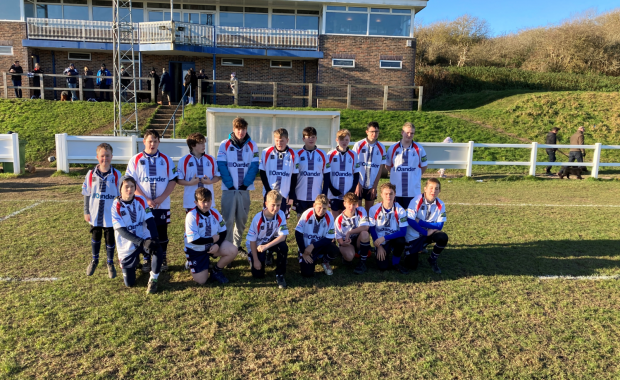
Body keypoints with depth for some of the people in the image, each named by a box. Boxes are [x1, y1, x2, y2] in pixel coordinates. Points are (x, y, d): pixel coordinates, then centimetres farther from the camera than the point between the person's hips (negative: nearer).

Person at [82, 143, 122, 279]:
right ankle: (94, 260, 40)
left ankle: (110, 263, 28)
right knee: (95, 238, 18)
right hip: (95, 215, 2)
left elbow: (120, 195, -1)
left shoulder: (116, 174, -8)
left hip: (110, 215, -1)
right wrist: (86, 211, 2)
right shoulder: (91, 174, -4)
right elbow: (86, 194, 3)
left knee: (110, 239, 10)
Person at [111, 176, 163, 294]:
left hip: (144, 239, 1)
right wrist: (142, 242, -31)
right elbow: (122, 231, -20)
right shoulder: (115, 206, -14)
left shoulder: (141, 201, -5)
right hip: (127, 247, -1)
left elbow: (150, 222, -9)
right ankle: (133, 264, 37)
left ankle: (153, 280, -9)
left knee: (157, 250, -33)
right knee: (129, 283, 2)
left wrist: (154, 239, -27)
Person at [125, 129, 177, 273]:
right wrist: (146, 199, -13)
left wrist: (162, 198, -12)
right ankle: (146, 260, 21)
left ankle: (163, 260, 21)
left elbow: (173, 180, 1)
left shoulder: (166, 160, 3)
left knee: (162, 233, 7)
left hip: (162, 205, 1)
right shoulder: (136, 160, 0)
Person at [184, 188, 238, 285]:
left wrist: (217, 244, -18)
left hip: (212, 244, 4)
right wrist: (213, 239, -19)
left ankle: (216, 270, 6)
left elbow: (223, 232, 0)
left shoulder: (215, 212, -9)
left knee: (233, 251, -21)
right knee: (201, 281, -8)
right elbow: (193, 240, -27)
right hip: (195, 250, -4)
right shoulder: (192, 216, -24)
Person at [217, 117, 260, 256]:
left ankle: (237, 245, 23)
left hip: (245, 189, 2)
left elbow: (254, 166, 0)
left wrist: (245, 184, -10)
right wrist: (230, 185, -12)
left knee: (242, 219, 9)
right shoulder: (224, 145, -1)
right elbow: (222, 166, -5)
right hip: (229, 189, -2)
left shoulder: (252, 146, 4)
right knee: (228, 220, -3)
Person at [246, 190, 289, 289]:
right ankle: (252, 257, 26)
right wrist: (256, 260, -15)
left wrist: (267, 246, -38)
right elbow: (252, 240, -18)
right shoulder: (258, 218, -27)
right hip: (257, 245, -1)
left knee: (283, 247, -32)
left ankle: (279, 275, -12)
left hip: (271, 241, 2)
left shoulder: (281, 215, -22)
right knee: (258, 274, -8)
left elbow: (283, 236, -26)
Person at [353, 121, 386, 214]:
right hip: (358, 185, -2)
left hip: (372, 186, 2)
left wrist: (375, 186, -2)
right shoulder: (358, 145, -4)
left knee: (369, 211, 8)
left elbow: (380, 168, 3)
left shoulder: (381, 148, 2)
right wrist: (357, 184, -7)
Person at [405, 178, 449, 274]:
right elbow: (410, 221, -23)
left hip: (430, 232, 3)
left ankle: (432, 260, -1)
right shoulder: (417, 201, -19)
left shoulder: (440, 205, -9)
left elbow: (439, 226, -12)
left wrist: (419, 222, -20)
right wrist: (426, 232, -22)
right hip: (414, 236, -3)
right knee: (411, 265, -9)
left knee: (443, 237, -29)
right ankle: (413, 251, 28)